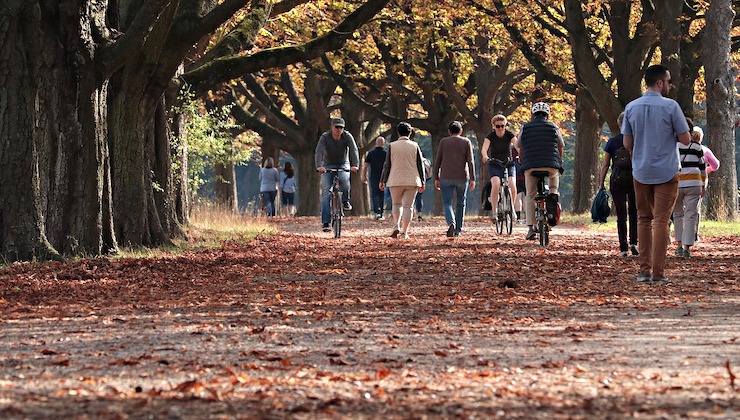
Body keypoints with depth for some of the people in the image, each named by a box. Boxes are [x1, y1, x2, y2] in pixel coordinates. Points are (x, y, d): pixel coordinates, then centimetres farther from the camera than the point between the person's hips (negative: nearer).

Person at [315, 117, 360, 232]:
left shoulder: (347, 136, -13)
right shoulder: (325, 137, -17)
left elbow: (354, 150, -25)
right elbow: (319, 151, -29)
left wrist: (355, 165, -43)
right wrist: (319, 166, -48)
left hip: (343, 165, 0)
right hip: (328, 166, 0)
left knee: (344, 179, -34)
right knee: (326, 192, -12)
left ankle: (345, 201, -8)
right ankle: (325, 222, -14)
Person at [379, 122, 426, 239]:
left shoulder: (392, 146, -1)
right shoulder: (414, 146, 1)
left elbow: (387, 165, 0)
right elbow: (420, 164, 4)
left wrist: (383, 181, 7)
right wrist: (422, 182, 11)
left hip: (395, 181, 0)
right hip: (412, 181, 0)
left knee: (397, 204, 16)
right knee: (408, 206, 3)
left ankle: (396, 226, -4)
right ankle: (404, 232, -2)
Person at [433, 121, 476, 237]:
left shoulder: (443, 142, 5)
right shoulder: (466, 142, 3)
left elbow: (437, 161, 3)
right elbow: (470, 162, -4)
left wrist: (436, 178, 8)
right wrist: (472, 179, -5)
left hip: (446, 178, 0)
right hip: (462, 177, 0)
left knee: (447, 203, 1)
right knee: (461, 204, 14)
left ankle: (451, 223, -26)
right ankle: (458, 230, 17)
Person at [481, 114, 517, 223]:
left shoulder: (509, 135, -6)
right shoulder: (491, 136, -9)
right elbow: (484, 148, -25)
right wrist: (485, 157, -48)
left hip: (509, 164, 1)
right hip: (494, 165, -1)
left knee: (512, 186, -22)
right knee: (496, 185, -27)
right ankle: (494, 211, -22)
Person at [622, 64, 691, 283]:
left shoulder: (631, 107, 2)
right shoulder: (670, 106, -11)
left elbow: (627, 143, 5)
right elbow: (685, 140, -7)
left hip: (641, 172, 4)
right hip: (666, 172, -4)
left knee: (644, 219, 14)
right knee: (661, 221, -2)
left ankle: (644, 269, 13)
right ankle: (657, 272, -5)